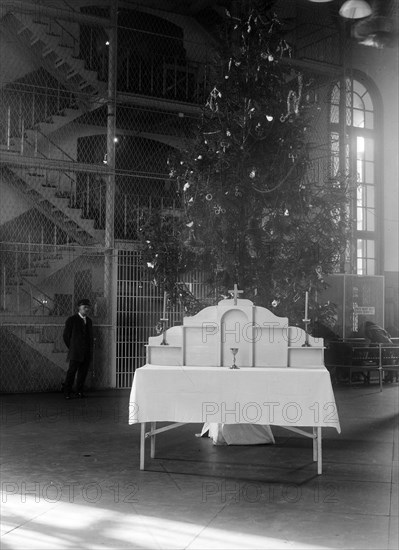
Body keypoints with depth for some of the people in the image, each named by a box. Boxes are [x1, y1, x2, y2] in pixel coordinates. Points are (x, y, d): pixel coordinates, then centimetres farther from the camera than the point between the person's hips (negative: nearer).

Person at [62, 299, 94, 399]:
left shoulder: (89, 320, 15)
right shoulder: (71, 320, -2)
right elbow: (66, 335, 0)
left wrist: (90, 349, 12)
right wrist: (72, 348, 2)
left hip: (87, 353, 5)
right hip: (76, 353, -5)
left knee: (83, 372, 6)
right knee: (72, 372, -5)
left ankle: (79, 391, 16)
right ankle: (67, 392, 2)